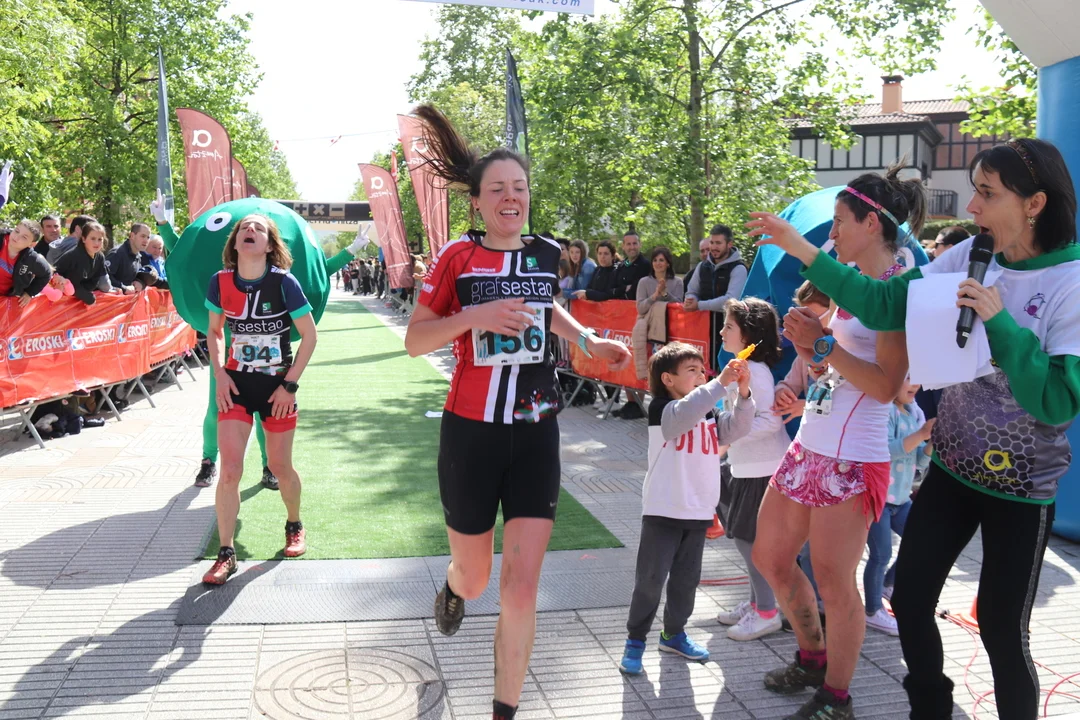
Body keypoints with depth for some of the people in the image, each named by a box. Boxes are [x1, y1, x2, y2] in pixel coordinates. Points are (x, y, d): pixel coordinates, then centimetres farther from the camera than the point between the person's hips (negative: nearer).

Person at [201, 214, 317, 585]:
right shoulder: (221, 281, -7)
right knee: (229, 470, -6)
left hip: (277, 384, -2)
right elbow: (214, 331, 9)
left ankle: (295, 526, 38)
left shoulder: (283, 282, -15)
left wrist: (290, 384, -11)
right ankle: (226, 553, 8)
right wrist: (219, 373, -3)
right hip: (236, 385, 2)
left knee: (280, 466, 9)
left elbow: (309, 335, -9)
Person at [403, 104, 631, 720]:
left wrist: (589, 340, 11)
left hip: (536, 434, 2)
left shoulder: (547, 253, 4)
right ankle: (454, 590, 54)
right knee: (475, 576, 14)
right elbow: (415, 340, -5)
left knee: (523, 585, -4)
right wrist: (476, 315, -20)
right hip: (471, 433, -2)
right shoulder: (458, 257, -6)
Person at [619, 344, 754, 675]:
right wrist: (721, 383, -35)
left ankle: (674, 633, 31)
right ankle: (635, 641, 11)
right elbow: (685, 414, -31)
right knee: (650, 579, -1)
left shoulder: (710, 413, 11)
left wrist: (743, 393, -15)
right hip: (663, 511, -6)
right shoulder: (661, 408, -10)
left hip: (698, 512, 6)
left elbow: (736, 428, -1)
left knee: (686, 579, 15)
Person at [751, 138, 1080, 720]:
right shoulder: (968, 257, -3)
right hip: (951, 466, 5)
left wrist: (999, 322, -30)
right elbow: (886, 304, -6)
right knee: (910, 600, 11)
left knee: (1002, 632, 5)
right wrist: (806, 254, -11)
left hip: (1019, 488, -5)